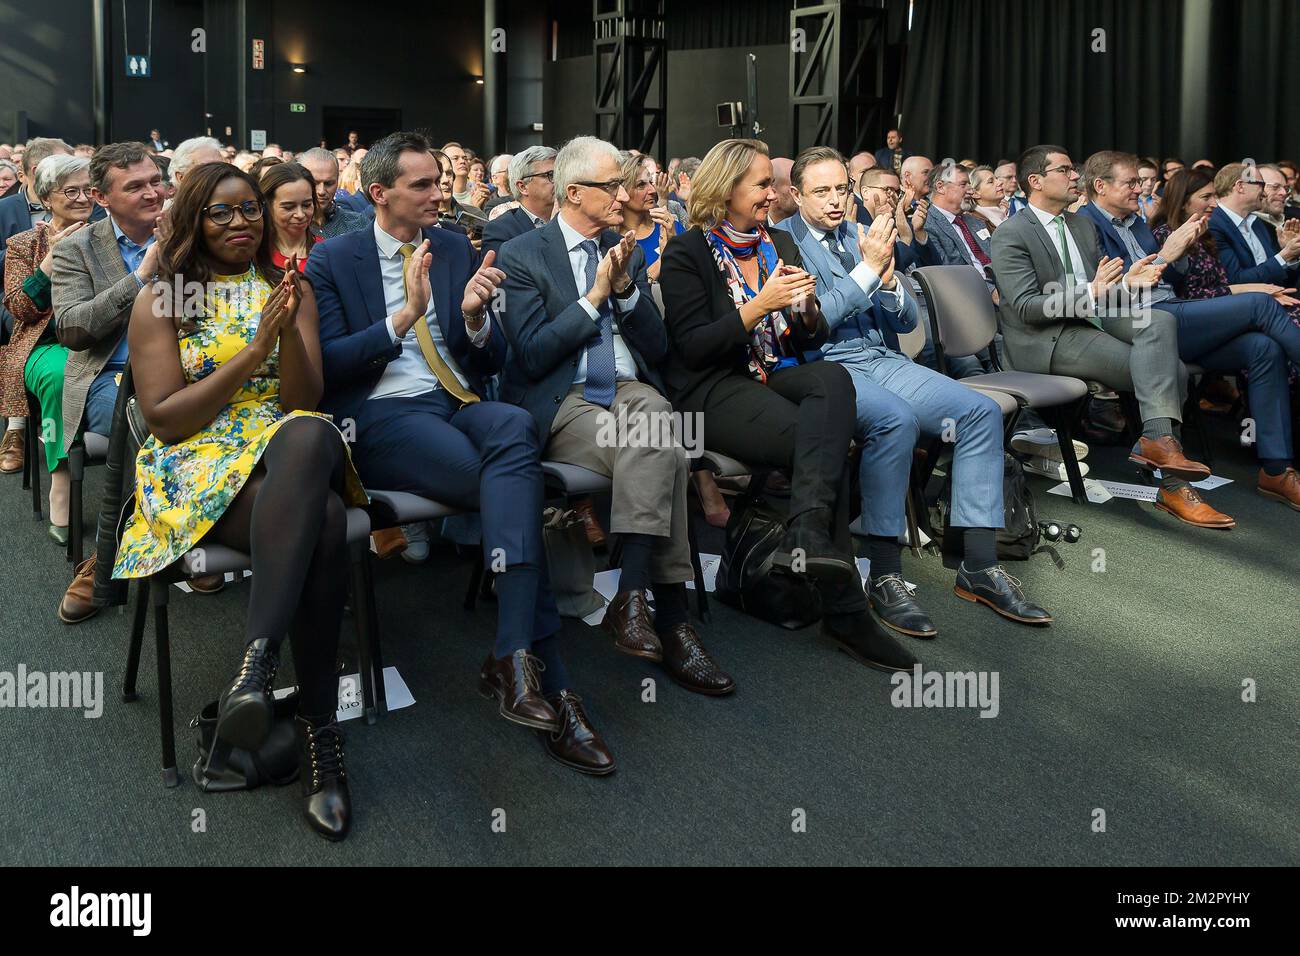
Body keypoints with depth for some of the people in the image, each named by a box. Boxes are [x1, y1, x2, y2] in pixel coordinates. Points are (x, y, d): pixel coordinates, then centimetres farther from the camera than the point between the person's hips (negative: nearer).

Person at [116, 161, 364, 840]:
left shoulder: (291, 291, 17)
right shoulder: (160, 300, 9)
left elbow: (305, 401, 6)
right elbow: (163, 416, -2)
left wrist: (289, 330, -12)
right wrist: (254, 351, -10)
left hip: (287, 452, 3)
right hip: (195, 461, -2)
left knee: (310, 435, -39)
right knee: (322, 523, -37)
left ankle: (257, 659, -44)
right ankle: (318, 728, -34)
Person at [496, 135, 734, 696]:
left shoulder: (628, 251, 17)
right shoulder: (522, 256, 2)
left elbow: (657, 349, 13)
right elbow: (533, 355, -8)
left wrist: (626, 287, -3)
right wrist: (594, 296, -9)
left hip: (631, 391, 5)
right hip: (563, 403, -4)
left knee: (657, 443, -33)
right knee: (664, 458, -32)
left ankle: (633, 596, -29)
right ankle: (672, 619, -28)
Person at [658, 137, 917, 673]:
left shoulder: (780, 244, 18)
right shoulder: (688, 253, 0)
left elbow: (812, 340, 17)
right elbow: (692, 348, -10)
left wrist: (805, 308, -6)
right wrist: (759, 306, -17)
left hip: (778, 376, 5)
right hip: (714, 390, -5)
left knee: (832, 378, -31)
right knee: (825, 444, -29)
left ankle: (808, 531, -45)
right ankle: (845, 608, -28)